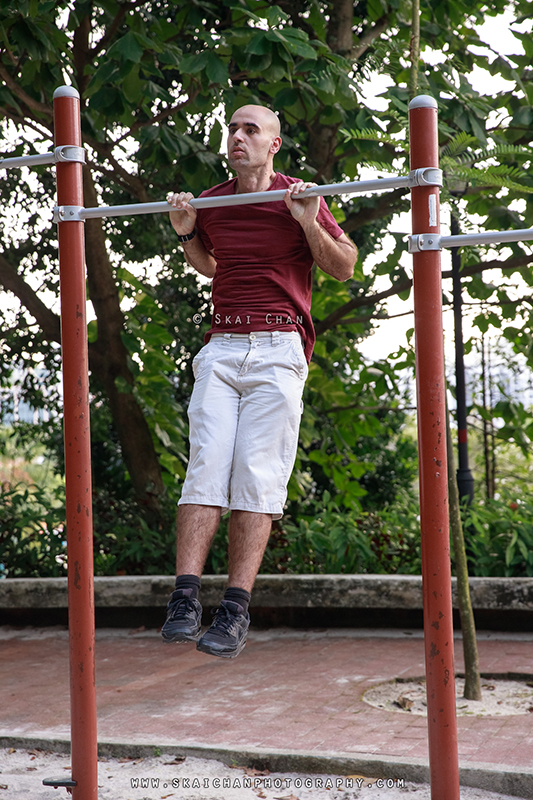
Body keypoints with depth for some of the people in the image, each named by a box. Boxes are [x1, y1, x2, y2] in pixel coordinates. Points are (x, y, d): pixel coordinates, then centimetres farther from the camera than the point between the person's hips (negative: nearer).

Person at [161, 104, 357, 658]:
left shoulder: (299, 200, 2)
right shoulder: (210, 203, 13)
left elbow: (345, 268, 7)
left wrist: (310, 223, -8)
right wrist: (186, 234, 12)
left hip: (277, 349, -3)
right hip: (221, 347, 3)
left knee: (257, 476, -8)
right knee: (205, 465, -11)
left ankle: (236, 609, -8)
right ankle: (184, 599, -15)